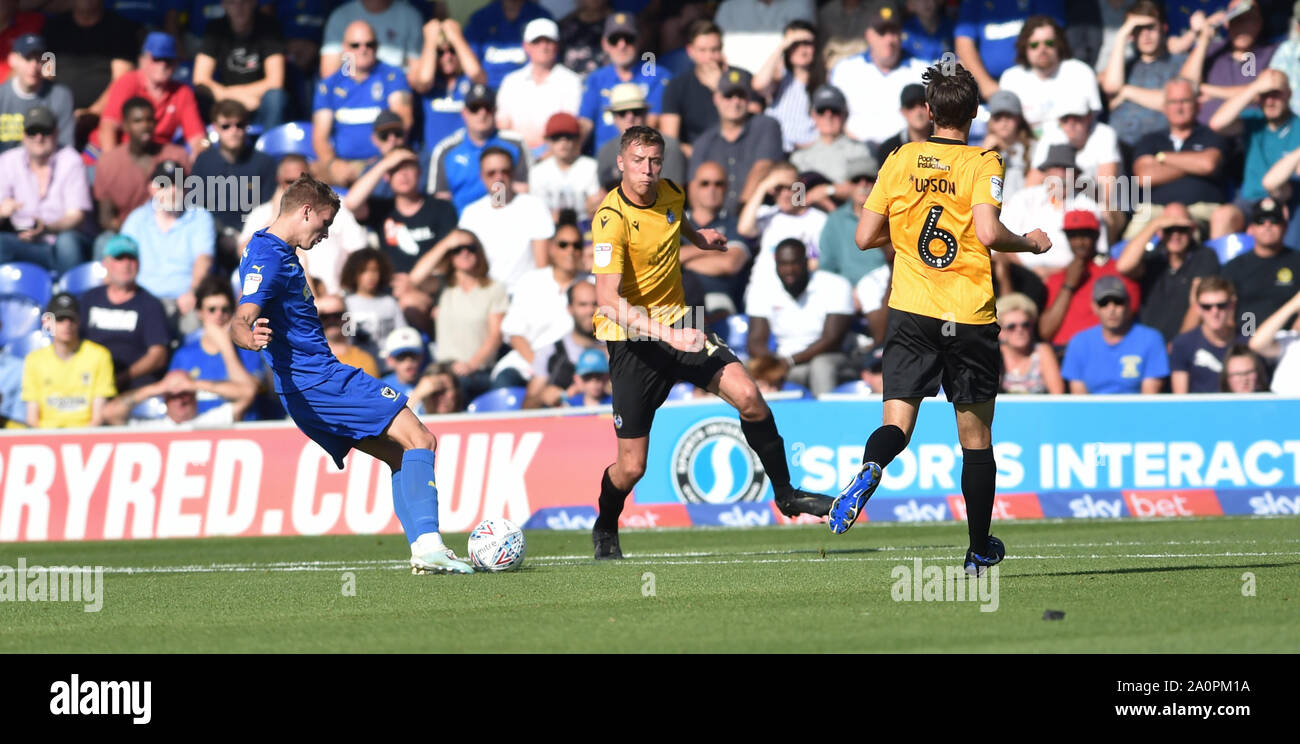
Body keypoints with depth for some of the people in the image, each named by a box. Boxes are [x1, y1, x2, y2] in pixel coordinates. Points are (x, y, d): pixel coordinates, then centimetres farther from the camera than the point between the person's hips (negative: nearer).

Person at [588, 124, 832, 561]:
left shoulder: (670, 194, -2)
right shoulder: (611, 219, -24)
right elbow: (608, 300, -35)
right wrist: (666, 334, -45)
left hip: (677, 324, 5)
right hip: (633, 339, -5)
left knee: (748, 397, -18)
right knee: (631, 467, -3)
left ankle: (785, 494, 1)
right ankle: (605, 530, 29)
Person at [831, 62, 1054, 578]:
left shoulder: (900, 161, 5)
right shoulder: (982, 164, -5)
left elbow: (865, 237, 6)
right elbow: (988, 233, -18)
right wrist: (1030, 243, 1)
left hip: (910, 313, 2)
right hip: (970, 317, -2)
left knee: (897, 422, -3)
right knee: (975, 435, 11)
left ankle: (869, 471, -38)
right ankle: (979, 550, 19)